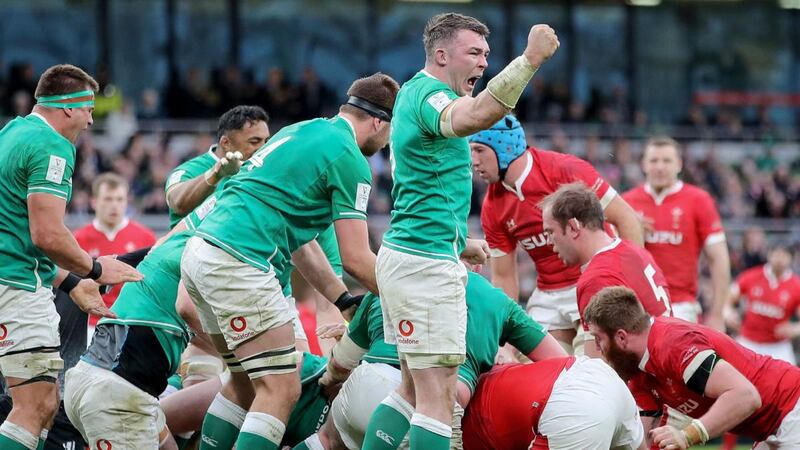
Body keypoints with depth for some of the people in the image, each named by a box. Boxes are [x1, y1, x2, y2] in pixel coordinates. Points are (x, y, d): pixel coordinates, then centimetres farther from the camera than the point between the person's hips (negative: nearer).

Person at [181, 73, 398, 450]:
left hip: (200, 253, 10)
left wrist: (342, 299, 29)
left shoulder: (303, 130, 23)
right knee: (281, 391, -8)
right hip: (239, 263, -10)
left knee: (244, 384, 19)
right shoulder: (348, 159, -5)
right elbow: (356, 260, -6)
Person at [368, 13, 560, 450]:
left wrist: (458, 243, 30)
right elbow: (476, 116, -40)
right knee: (438, 396, -10)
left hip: (404, 255, 11)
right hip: (427, 265, -11)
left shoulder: (414, 93, 18)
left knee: (413, 388, 15)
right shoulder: (428, 94, -14)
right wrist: (530, 58, -40)